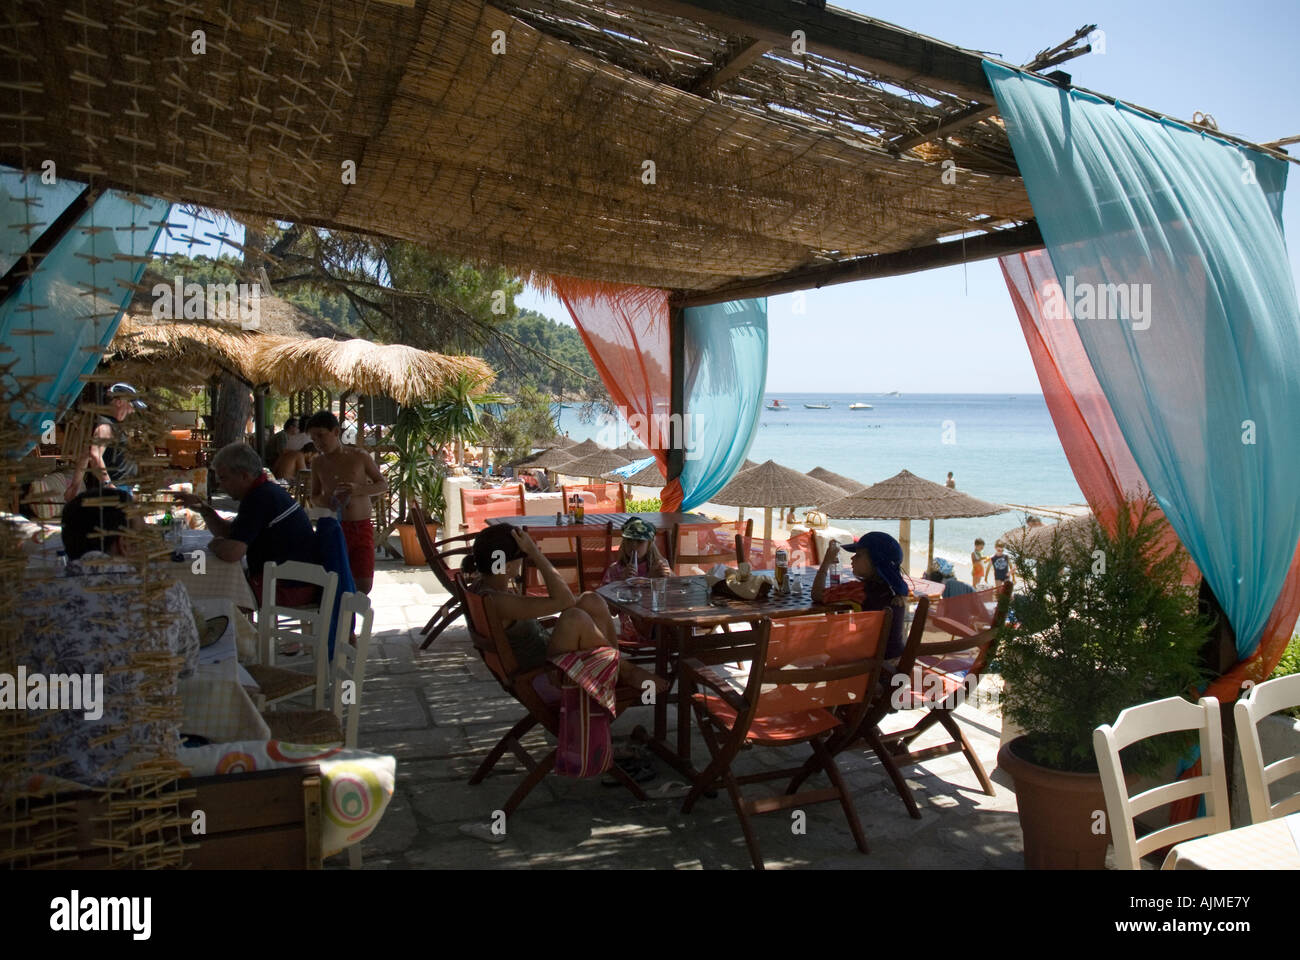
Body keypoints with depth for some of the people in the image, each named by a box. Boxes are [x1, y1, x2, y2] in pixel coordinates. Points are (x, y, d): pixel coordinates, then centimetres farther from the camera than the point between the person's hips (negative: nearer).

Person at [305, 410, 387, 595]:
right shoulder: (318, 462, 6)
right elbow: (314, 496, 16)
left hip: (361, 527, -1)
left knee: (363, 585, -2)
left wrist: (359, 489, -14)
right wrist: (324, 501, -9)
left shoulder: (359, 457, -1)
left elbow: (383, 484, 5)